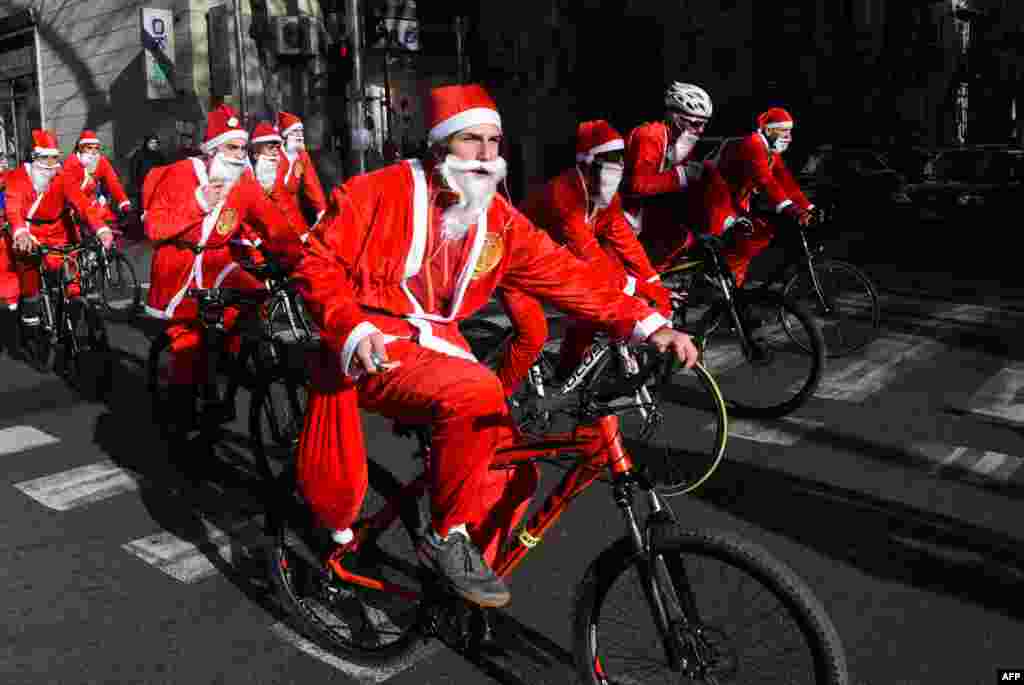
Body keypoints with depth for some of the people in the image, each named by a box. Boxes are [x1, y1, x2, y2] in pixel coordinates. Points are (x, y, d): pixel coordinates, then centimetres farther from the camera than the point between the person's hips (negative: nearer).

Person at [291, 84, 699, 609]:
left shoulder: (500, 221, 4)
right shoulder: (381, 192, -8)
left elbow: (569, 276, -1)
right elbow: (317, 265, -7)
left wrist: (648, 325, -12)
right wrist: (353, 330, -23)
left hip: (436, 348, 6)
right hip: (372, 351, -5)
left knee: (512, 473, -8)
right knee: (477, 394, -31)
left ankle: (463, 565, 18)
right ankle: (448, 538, -8)